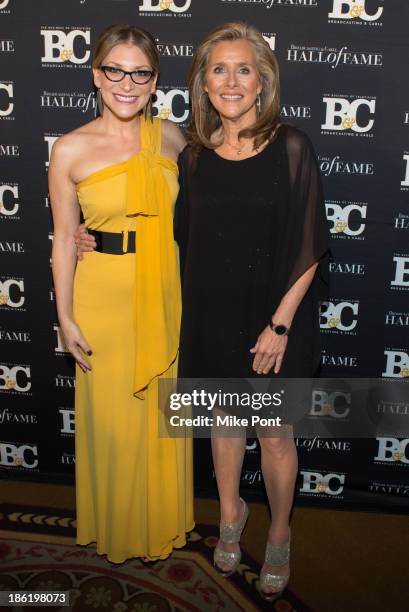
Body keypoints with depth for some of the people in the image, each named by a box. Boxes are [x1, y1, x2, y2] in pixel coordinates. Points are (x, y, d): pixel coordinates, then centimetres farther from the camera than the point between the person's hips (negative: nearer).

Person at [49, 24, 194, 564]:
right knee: (112, 414, 10)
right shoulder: (71, 150, -8)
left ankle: (164, 517, 40)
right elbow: (64, 239, -3)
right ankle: (117, 525, 37)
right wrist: (66, 317, -4)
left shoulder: (170, 137, 0)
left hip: (165, 294, 3)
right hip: (104, 297, -2)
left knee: (164, 412, 15)